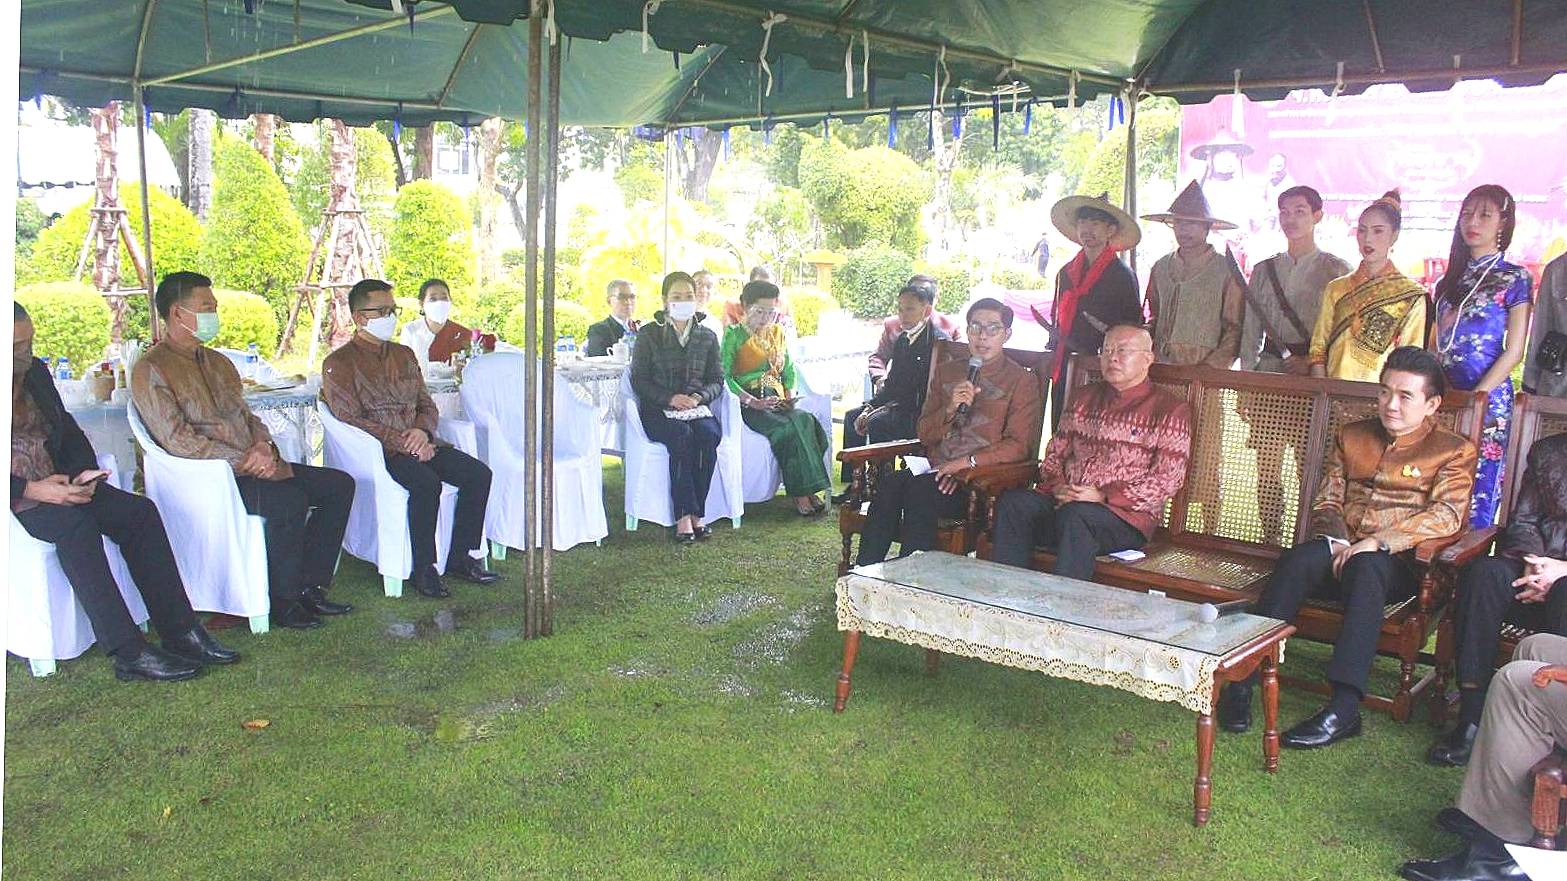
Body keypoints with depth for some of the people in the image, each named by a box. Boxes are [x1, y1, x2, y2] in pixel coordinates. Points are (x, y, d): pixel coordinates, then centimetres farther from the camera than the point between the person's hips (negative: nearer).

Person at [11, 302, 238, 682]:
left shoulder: (36, 373, 13)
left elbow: (68, 429, 18)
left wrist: (83, 471, -1)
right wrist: (30, 490, -24)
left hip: (56, 483, 7)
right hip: (14, 499, -7)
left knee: (139, 512, -15)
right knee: (75, 525, -34)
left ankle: (180, 632, -14)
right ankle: (129, 654, -33)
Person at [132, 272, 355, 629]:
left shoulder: (218, 362, 20)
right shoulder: (151, 371, -7)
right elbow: (178, 440, -16)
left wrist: (264, 446, -3)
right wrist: (243, 460, -21)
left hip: (250, 465, 9)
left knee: (339, 484, -4)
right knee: (289, 499, -32)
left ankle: (309, 587, -3)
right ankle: (282, 601, -16)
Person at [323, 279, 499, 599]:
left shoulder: (404, 355, 21)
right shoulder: (339, 363, 1)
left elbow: (427, 405, 19)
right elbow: (351, 419, -9)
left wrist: (422, 431, -6)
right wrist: (401, 442, -18)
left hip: (417, 442, 6)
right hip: (378, 450, -6)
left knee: (479, 473, -15)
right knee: (427, 482, -34)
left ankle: (460, 557, -6)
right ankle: (422, 569, -21)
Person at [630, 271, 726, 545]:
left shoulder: (708, 337, 14)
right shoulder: (649, 334, 5)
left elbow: (717, 379, 11)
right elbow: (638, 380, 0)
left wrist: (699, 397, -12)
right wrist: (671, 398, -16)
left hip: (696, 407, 3)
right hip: (657, 410, -2)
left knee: (708, 435, -31)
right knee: (681, 436, -34)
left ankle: (694, 513, -27)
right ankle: (685, 516, -33)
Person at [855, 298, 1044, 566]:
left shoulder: (1022, 382, 5)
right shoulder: (946, 372, 20)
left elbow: (1016, 446, -5)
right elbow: (924, 434, 15)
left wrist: (965, 462, -15)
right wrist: (950, 409, -5)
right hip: (935, 470, 5)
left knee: (919, 490, -33)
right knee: (889, 484, -27)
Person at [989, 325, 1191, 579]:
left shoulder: (1170, 410, 5)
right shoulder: (1086, 398, 23)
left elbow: (1168, 479, -5)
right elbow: (1055, 452, 21)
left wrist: (1104, 496, -14)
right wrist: (1056, 485, -3)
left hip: (1127, 514, -5)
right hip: (1064, 501, 5)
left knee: (1075, 514, -38)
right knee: (1013, 501, -25)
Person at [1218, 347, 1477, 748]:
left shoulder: (1453, 451, 7)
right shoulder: (1351, 437, 21)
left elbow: (1447, 515, -9)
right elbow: (1327, 501, 15)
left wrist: (1377, 541, -21)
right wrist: (1336, 540, -8)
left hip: (1397, 564, -3)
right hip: (1340, 550, 3)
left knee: (1364, 569, -39)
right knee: (1296, 560, -31)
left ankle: (1344, 709, -45)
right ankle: (1243, 677, -36)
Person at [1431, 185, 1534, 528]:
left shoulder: (1514, 278, 1)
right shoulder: (1450, 280, 17)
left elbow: (1514, 351, -6)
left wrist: (1475, 397, -13)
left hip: (1488, 399, -5)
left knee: (1477, 500, -6)